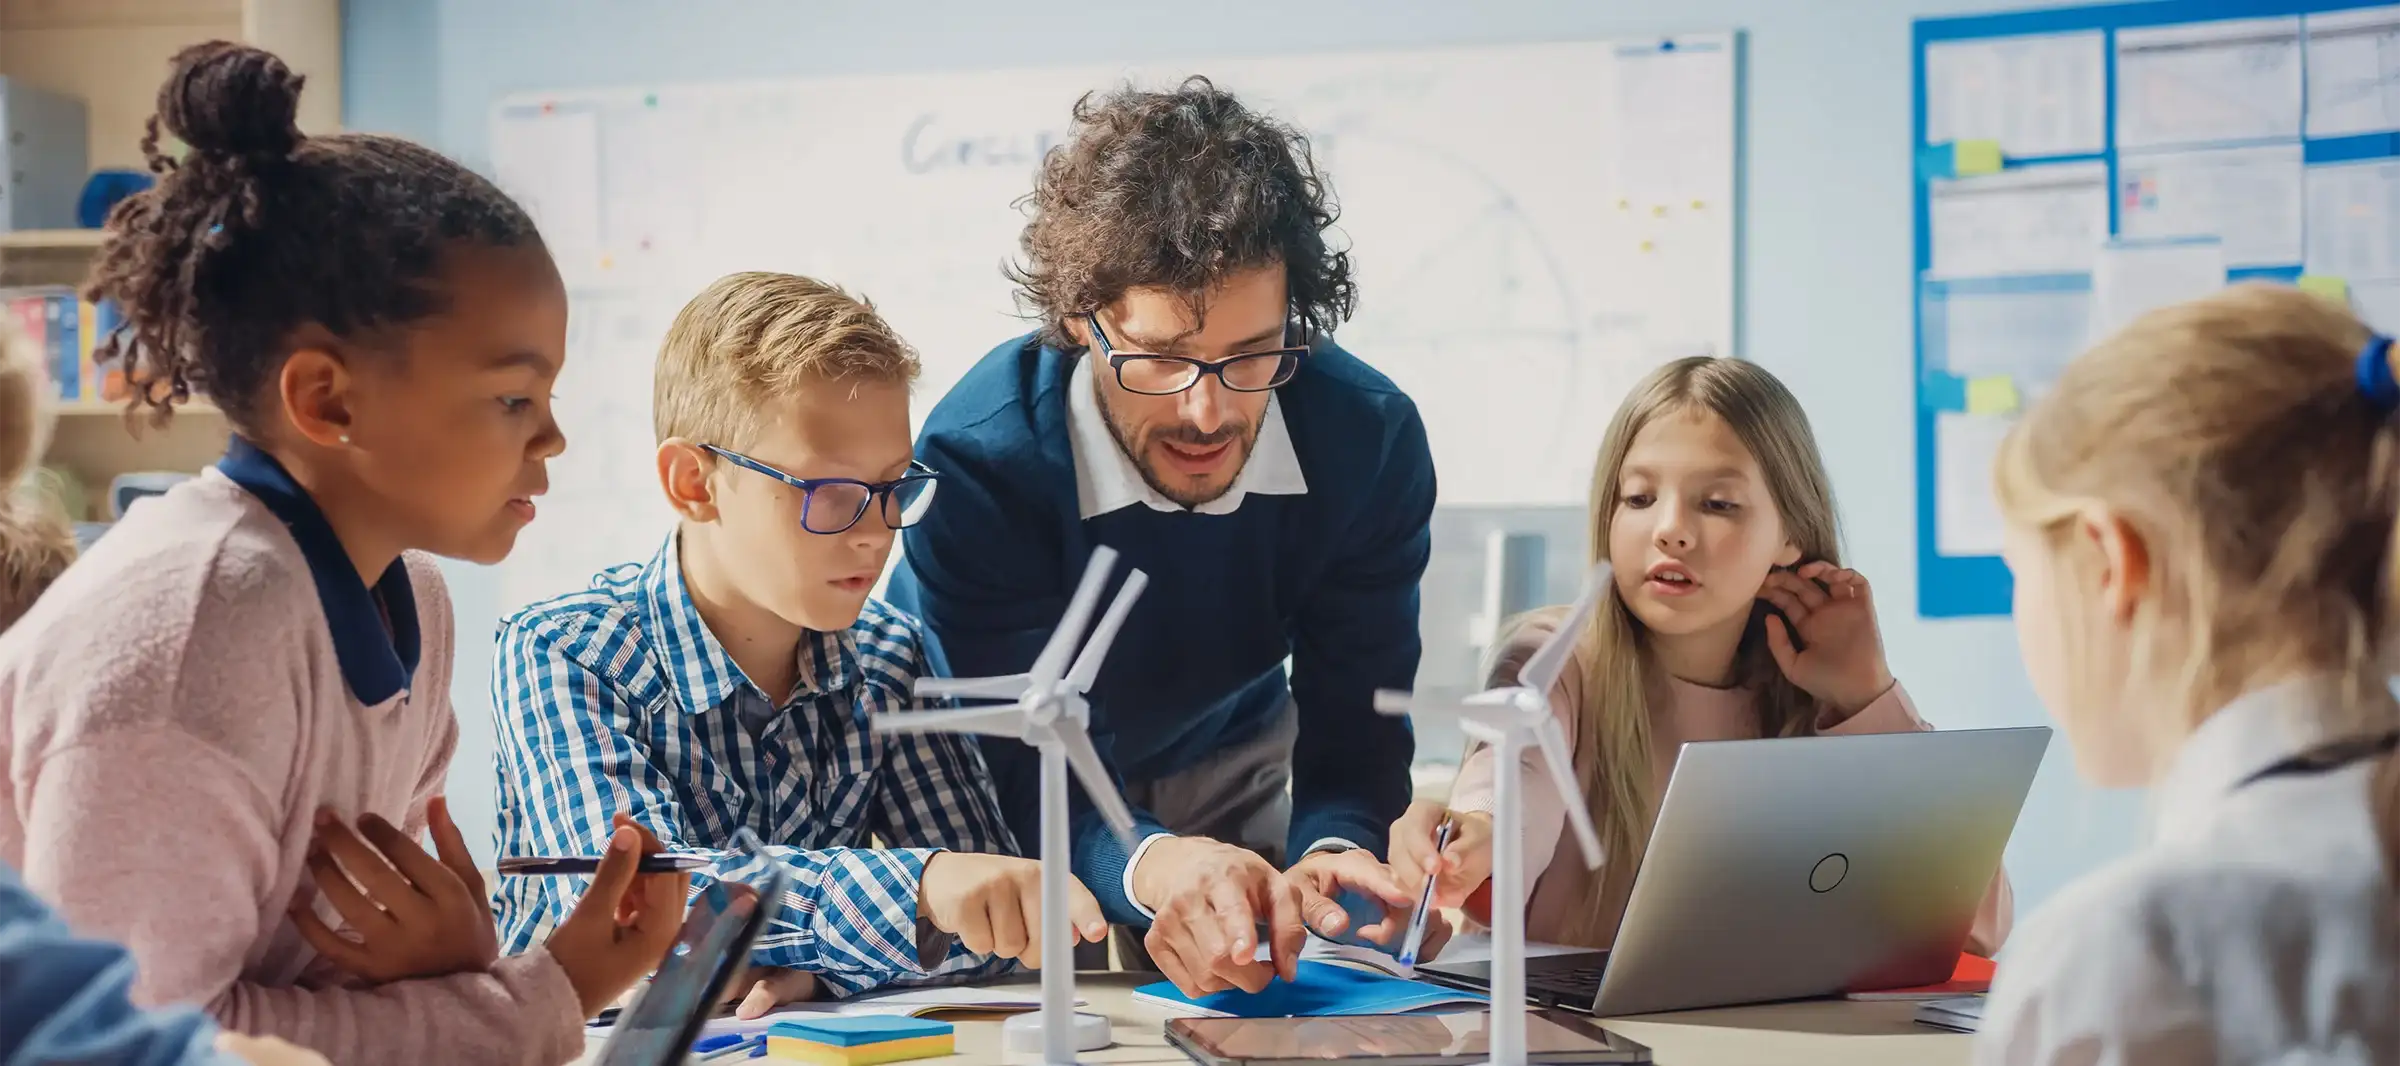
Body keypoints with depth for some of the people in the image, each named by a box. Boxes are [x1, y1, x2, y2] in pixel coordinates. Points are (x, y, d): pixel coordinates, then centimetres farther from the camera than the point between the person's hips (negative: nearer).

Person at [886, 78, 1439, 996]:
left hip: (1226, 766, 2)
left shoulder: (1371, 440, -25)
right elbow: (1013, 773, -33)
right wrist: (1150, 865, -55)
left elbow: (1354, 725, -18)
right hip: (1017, 790, -2)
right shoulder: (976, 461, -34)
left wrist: (1332, 850, -42)